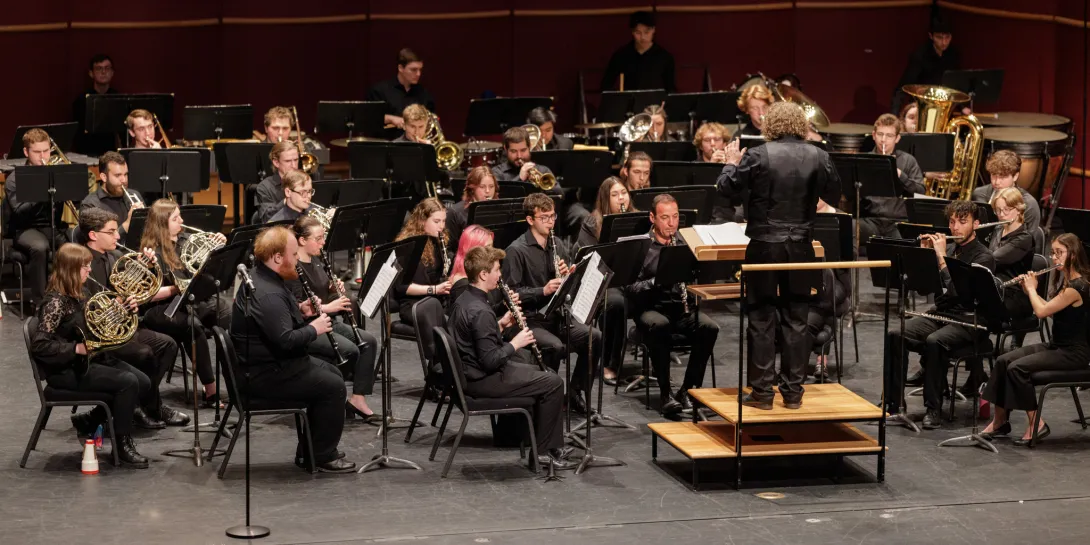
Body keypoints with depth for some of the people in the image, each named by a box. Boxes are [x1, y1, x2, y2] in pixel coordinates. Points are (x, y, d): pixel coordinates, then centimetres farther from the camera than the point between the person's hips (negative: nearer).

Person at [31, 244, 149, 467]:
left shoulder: (74, 296, 7)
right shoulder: (56, 301, -20)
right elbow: (39, 345, -25)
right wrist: (76, 349, -26)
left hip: (85, 361, 9)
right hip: (65, 371, -9)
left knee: (142, 382, 1)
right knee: (127, 382, -22)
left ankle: (89, 421, 15)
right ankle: (122, 443, -8)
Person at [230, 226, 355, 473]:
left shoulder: (263, 279, 8)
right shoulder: (266, 294, -26)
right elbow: (285, 340, -31)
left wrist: (302, 313, 6)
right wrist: (314, 329, -15)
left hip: (273, 361, 11)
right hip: (263, 375, -11)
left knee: (333, 374, 17)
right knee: (333, 387, -12)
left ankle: (309, 450, 21)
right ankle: (322, 456, 3)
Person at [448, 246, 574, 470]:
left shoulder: (464, 301, 5)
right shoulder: (480, 311, -26)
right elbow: (490, 360, -27)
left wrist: (501, 324, 6)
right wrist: (515, 343, -13)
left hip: (471, 371, 11)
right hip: (484, 380, -11)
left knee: (543, 374, 22)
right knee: (553, 383, -5)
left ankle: (550, 443, 25)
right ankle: (544, 450, 6)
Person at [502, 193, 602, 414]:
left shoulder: (555, 245, 13)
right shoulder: (517, 250, -9)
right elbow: (512, 293, -14)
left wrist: (566, 276, -4)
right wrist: (543, 291, -24)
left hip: (555, 316, 6)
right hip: (529, 320, -6)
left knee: (595, 336, -16)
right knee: (555, 346, -34)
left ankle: (575, 392, 0)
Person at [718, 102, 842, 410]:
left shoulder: (758, 156, -10)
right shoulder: (818, 157, -2)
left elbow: (725, 187, -4)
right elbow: (834, 196, 9)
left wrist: (732, 163, 15)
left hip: (764, 245, -2)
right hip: (801, 246, 3)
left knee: (762, 320, 4)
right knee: (796, 320, 10)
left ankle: (762, 392, 4)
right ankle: (793, 392, 12)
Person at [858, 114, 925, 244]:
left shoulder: (908, 161, 12)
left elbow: (920, 192, 2)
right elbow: (852, 196, 10)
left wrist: (900, 175, -12)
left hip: (898, 221, -1)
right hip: (870, 220, 1)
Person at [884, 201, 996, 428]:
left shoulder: (984, 257, -5)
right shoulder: (948, 249, 15)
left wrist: (941, 256, -18)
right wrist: (924, 253, 1)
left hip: (967, 321, -6)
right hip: (939, 314, 6)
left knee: (934, 341, -36)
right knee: (894, 335, -19)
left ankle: (933, 408, -28)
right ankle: (892, 401, -15)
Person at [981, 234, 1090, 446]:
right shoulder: (1067, 282, 12)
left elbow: (1042, 312, -23)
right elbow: (1050, 310, 20)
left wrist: (1031, 288, -6)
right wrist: (1030, 291, 9)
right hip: (1056, 346, 10)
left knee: (1017, 368, -24)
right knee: (1003, 361, -5)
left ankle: (1036, 424, -13)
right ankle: (1000, 420, 0)